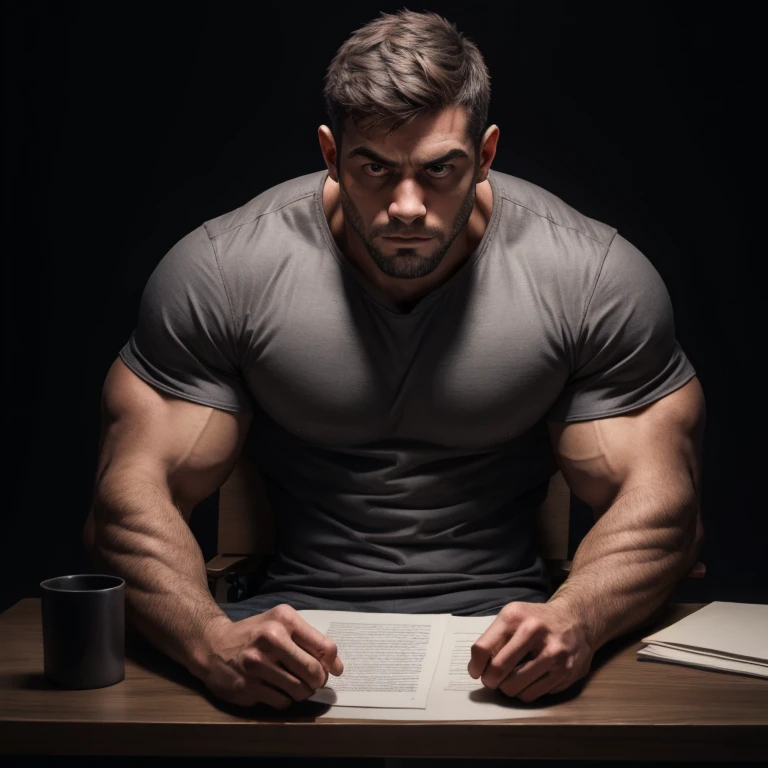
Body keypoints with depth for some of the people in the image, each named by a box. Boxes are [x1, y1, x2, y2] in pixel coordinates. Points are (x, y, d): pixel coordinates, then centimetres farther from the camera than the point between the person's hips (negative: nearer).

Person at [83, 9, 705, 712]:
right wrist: (212, 639, -30)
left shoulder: (597, 278, -7)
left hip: (503, 621, 1)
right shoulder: (218, 272, -9)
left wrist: (574, 620, -28)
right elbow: (133, 495, -9)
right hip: (298, 615, 0)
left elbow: (658, 501, -5)